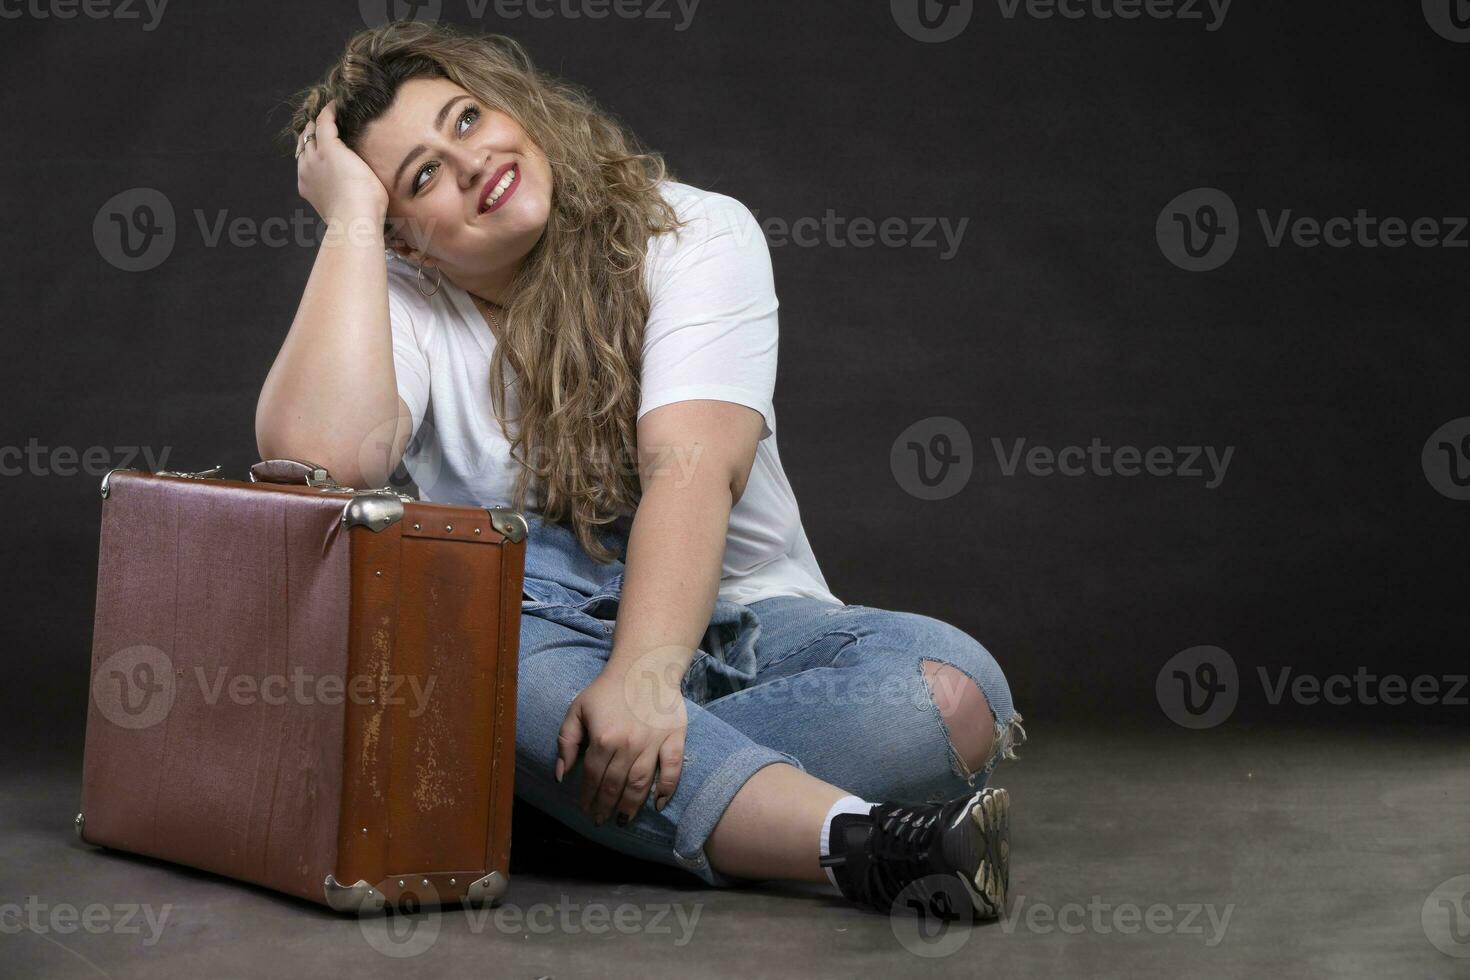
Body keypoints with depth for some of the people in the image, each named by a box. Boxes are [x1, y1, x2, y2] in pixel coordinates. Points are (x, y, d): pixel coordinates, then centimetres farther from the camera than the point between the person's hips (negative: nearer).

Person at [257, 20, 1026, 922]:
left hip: (735, 620, 0)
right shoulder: (400, 298, -1)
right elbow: (319, 452, -24)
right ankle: (859, 840, -48)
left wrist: (644, 677, -37)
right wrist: (353, 219, -16)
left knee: (954, 689, -28)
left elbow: (691, 468, -22)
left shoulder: (697, 233, -6)